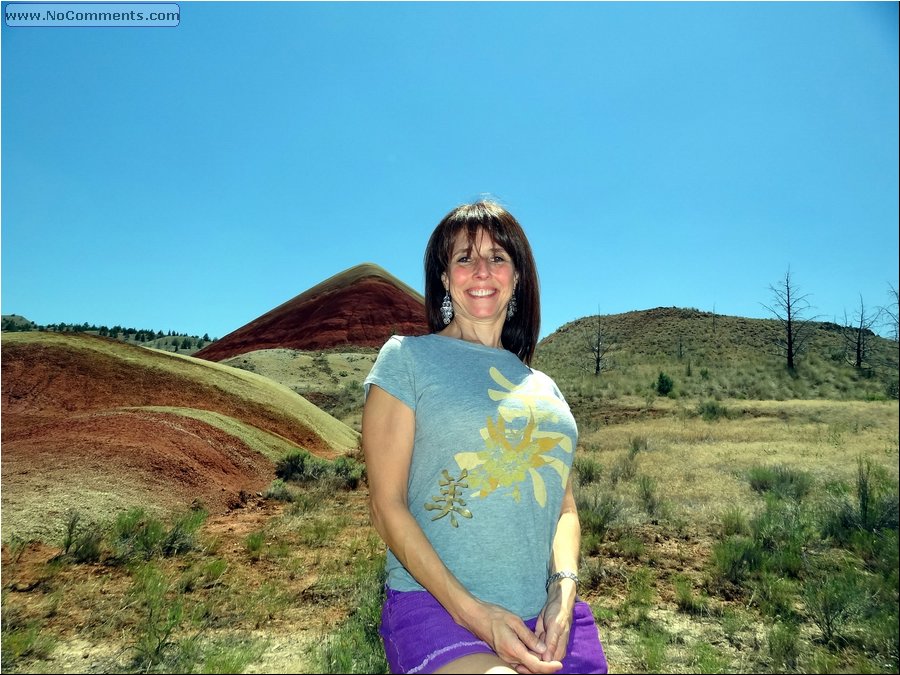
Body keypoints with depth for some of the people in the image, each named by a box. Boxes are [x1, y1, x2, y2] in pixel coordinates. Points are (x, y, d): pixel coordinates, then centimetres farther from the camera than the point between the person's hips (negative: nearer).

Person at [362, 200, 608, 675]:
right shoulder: (406, 358, 0)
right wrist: (470, 611, -12)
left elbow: (564, 505, 14)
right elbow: (387, 505, -6)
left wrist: (563, 591, -4)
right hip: (435, 604, -5)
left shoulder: (543, 387, 15)